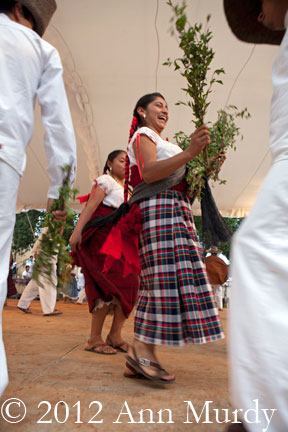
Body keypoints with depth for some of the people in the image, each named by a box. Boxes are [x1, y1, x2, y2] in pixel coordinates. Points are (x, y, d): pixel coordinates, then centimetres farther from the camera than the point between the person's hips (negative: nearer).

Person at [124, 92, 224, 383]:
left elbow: (180, 180, 25)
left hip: (177, 210, 9)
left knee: (166, 277, -1)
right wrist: (190, 152, -26)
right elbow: (149, 173, -16)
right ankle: (141, 349, -20)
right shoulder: (143, 135, 4)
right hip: (158, 206, -9)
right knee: (166, 273, -19)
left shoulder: (162, 143, 33)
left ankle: (143, 353, -2)